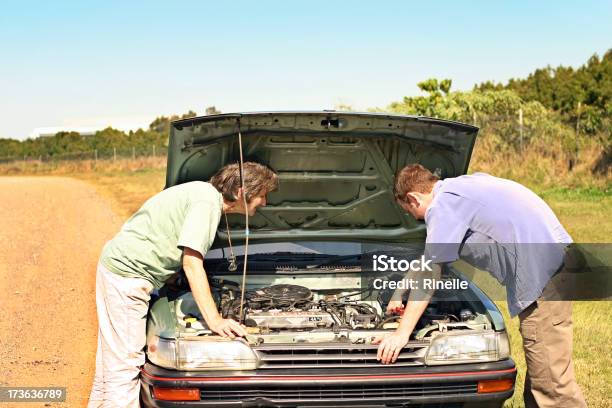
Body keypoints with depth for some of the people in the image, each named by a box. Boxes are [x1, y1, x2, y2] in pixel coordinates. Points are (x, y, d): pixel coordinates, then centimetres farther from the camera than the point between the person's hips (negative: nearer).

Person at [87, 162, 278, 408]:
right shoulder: (207, 200, -18)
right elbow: (192, 263, -22)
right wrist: (214, 320, -23)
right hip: (128, 274, -10)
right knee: (126, 363, -8)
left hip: (117, 264, 10)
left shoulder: (204, 192, 12)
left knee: (111, 360, 18)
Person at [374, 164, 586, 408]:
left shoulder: (443, 206, -8)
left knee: (551, 381, -8)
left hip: (541, 268, -10)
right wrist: (399, 293, 36)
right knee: (540, 375, 16)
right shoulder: (459, 188, 22)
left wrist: (401, 334, -5)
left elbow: (429, 274, -9)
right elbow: (427, 258, 31)